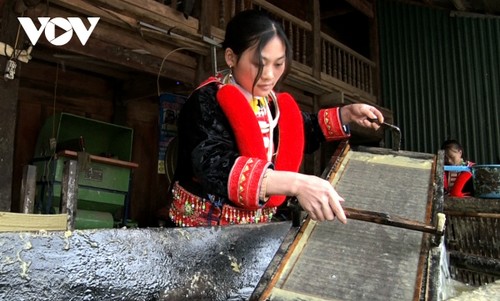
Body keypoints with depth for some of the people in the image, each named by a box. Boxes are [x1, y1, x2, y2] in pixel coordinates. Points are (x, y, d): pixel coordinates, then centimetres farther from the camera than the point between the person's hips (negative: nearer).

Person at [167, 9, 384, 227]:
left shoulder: (271, 100, 4)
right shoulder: (206, 102, -18)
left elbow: (302, 133, 22)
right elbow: (214, 168, -33)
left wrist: (346, 114, 7)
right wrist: (295, 183, -41)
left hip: (258, 225, 7)